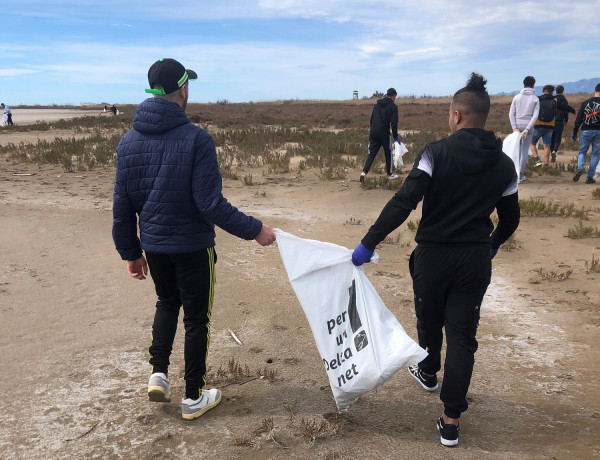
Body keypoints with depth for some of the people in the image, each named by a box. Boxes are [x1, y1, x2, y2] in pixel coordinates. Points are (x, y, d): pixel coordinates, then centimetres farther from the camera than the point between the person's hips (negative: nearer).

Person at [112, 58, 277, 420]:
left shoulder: (129, 141, -1)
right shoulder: (196, 139, -19)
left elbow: (122, 205, 3)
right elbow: (211, 204, -22)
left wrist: (130, 252, 13)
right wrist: (254, 230, -13)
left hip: (153, 245, 5)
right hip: (192, 247, -5)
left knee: (167, 303, 29)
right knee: (197, 318, 12)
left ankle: (158, 373, 21)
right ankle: (194, 398, 23)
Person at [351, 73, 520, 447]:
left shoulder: (437, 153, -12)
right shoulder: (504, 164, 1)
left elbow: (403, 203, -21)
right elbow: (510, 219, 11)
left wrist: (368, 243, -18)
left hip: (433, 254, -2)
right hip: (476, 260, 2)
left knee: (430, 321, 22)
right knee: (462, 335, 7)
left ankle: (429, 373, 49)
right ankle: (451, 420, 8)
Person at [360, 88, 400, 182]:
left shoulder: (377, 104, 15)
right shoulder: (393, 106, -3)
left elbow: (372, 119, 18)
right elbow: (394, 123, -9)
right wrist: (395, 137, -4)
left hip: (373, 133, 5)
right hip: (384, 133, -5)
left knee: (371, 153, 7)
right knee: (388, 153, 12)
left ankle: (364, 171, -11)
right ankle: (389, 174, 22)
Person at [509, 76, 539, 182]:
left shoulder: (517, 97, 3)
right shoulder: (535, 99, 0)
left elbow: (511, 114, -4)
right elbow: (535, 115, -9)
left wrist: (514, 128, -6)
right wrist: (527, 129, -13)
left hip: (517, 125, 1)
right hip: (528, 125, -1)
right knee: (525, 150, 4)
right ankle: (520, 175, 3)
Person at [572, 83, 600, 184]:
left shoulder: (586, 102, 4)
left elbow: (578, 119, 4)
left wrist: (575, 132, 9)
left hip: (586, 131, 1)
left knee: (582, 152, 13)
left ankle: (580, 168, -15)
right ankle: (590, 177, 3)